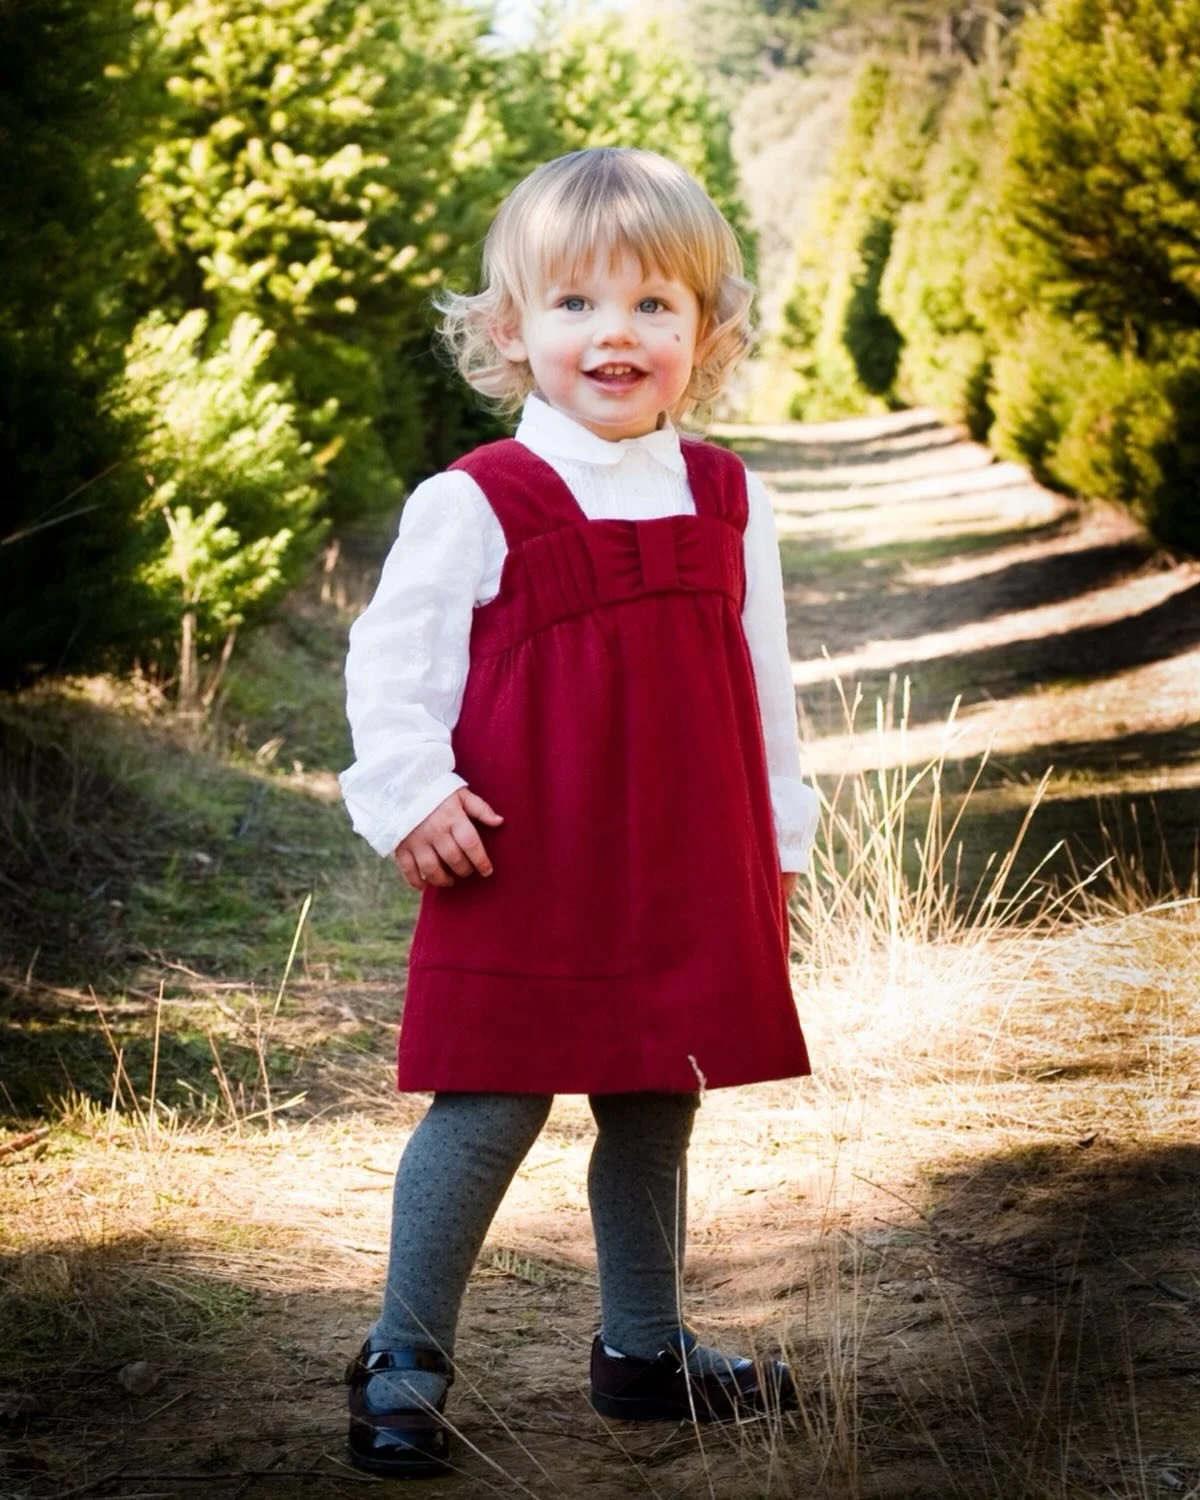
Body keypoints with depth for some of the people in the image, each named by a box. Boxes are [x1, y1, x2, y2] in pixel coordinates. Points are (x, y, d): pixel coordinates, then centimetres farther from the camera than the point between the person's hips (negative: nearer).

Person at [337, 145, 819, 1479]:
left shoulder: (728, 503, 7)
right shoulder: (473, 506, -7)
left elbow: (764, 684, 14)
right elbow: (390, 663, -3)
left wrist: (780, 843, 15)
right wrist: (410, 797, -14)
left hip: (692, 882, 5)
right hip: (524, 879, -4)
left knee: (654, 1113, 14)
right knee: (488, 1111, -2)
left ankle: (645, 1352, 31)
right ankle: (403, 1364, 14)